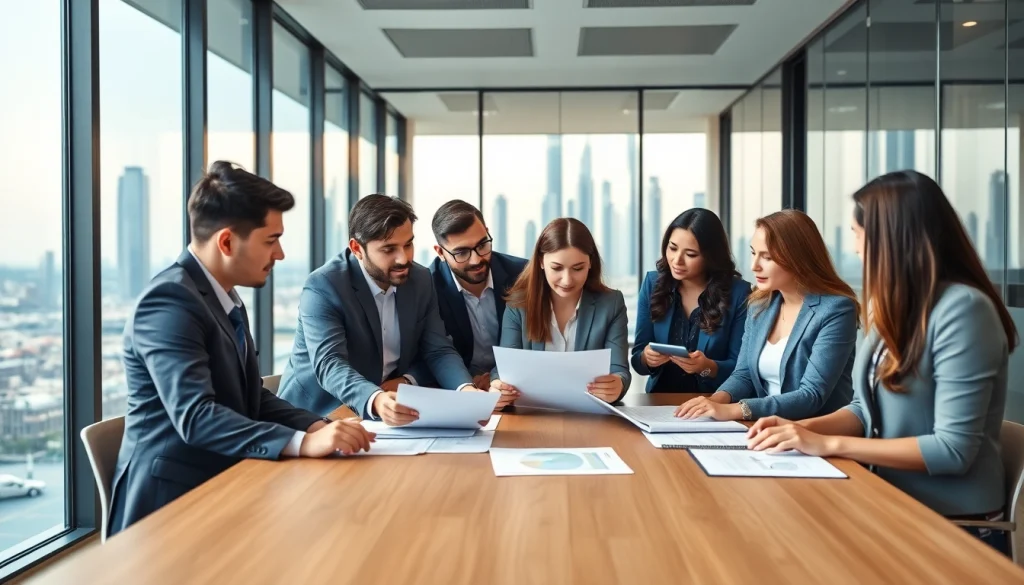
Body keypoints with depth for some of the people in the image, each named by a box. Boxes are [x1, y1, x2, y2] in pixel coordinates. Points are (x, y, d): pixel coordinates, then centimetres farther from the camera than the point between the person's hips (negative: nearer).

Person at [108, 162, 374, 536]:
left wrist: (319, 427, -5)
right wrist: (302, 442, -35)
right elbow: (195, 416, -27)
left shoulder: (227, 301, 13)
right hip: (172, 501, -8)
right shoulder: (170, 300, -17)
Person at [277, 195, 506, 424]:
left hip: (394, 413, 4)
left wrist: (466, 389, -23)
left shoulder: (420, 280, -1)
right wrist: (374, 400, -46)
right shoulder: (322, 287, -18)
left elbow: (438, 350, -2)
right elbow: (329, 364, -28)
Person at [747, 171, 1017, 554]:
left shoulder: (961, 308, -19)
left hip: (951, 524, -7)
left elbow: (953, 449, -22)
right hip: (890, 504, 7)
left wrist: (828, 444, -22)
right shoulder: (892, 306, 6)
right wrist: (802, 428, -6)